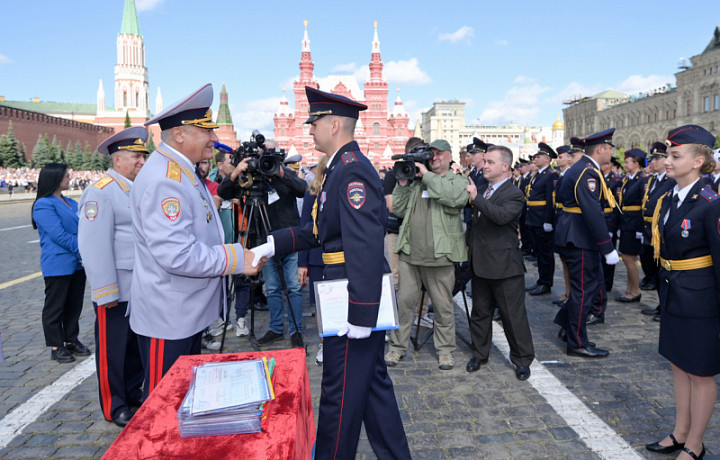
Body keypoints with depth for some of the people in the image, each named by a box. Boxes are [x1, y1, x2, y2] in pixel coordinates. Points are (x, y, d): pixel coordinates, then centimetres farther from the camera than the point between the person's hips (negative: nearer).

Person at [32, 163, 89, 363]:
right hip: (57, 265, -7)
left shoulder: (71, 203, 14)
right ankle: (56, 346, 16)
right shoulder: (44, 205, -11)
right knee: (55, 307, 5)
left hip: (77, 263, 7)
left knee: (74, 305, 14)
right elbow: (58, 235, -18)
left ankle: (71, 340, 27)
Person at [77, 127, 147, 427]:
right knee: (113, 348, 7)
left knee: (138, 343, 18)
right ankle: (114, 407, 22)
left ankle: (134, 394, 35)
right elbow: (94, 245, -18)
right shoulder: (101, 191, -13)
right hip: (116, 290, -7)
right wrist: (106, 292, -19)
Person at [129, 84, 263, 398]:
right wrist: (237, 258, -23)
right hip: (168, 318, -10)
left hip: (188, 312, 10)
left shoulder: (181, 171, 12)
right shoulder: (164, 180, -23)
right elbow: (177, 255, -31)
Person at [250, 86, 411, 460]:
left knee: (342, 390, 6)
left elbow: (366, 247, -25)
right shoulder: (340, 167, 15)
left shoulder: (354, 170, -18)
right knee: (373, 381, 20)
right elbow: (318, 232, 18)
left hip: (355, 300, -10)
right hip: (357, 298, 10)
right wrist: (270, 246, 12)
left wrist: (361, 314, -25)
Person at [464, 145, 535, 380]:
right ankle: (479, 354, 31)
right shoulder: (481, 190, 12)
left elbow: (502, 215, -30)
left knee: (513, 315, 3)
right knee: (480, 312, 16)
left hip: (505, 266, -7)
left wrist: (476, 198, -27)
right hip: (481, 264, 7)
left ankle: (522, 359, 19)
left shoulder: (514, 195, -11)